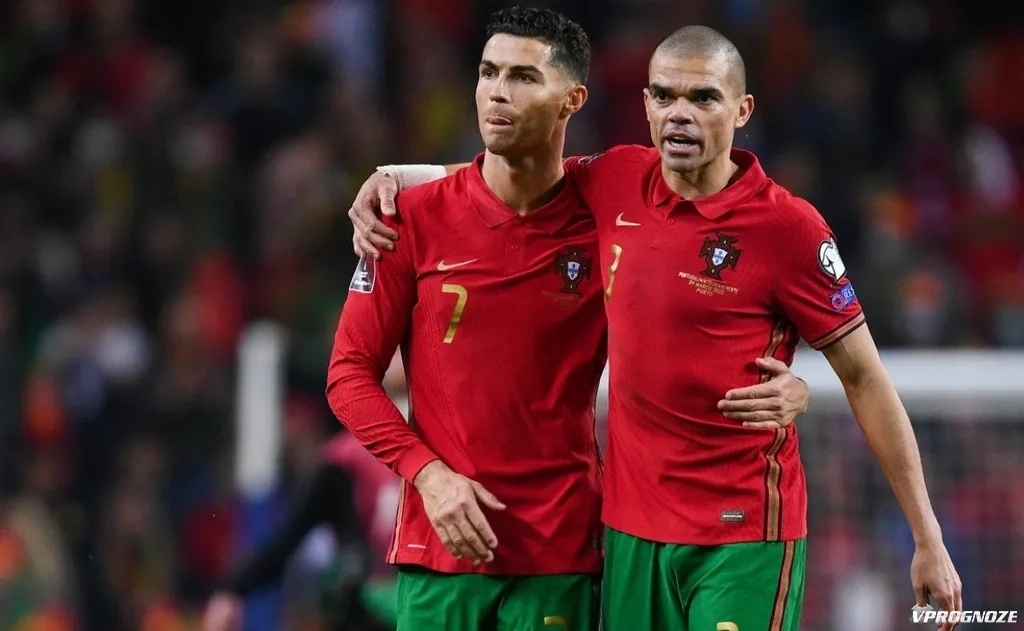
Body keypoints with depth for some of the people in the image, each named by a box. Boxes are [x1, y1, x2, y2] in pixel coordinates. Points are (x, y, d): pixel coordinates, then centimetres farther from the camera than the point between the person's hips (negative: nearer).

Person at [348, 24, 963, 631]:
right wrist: (393, 177, 8)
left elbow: (865, 379, -5)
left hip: (745, 538, -5)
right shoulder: (617, 181, 3)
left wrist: (929, 540, -4)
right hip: (632, 530, 5)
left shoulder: (788, 227, -11)